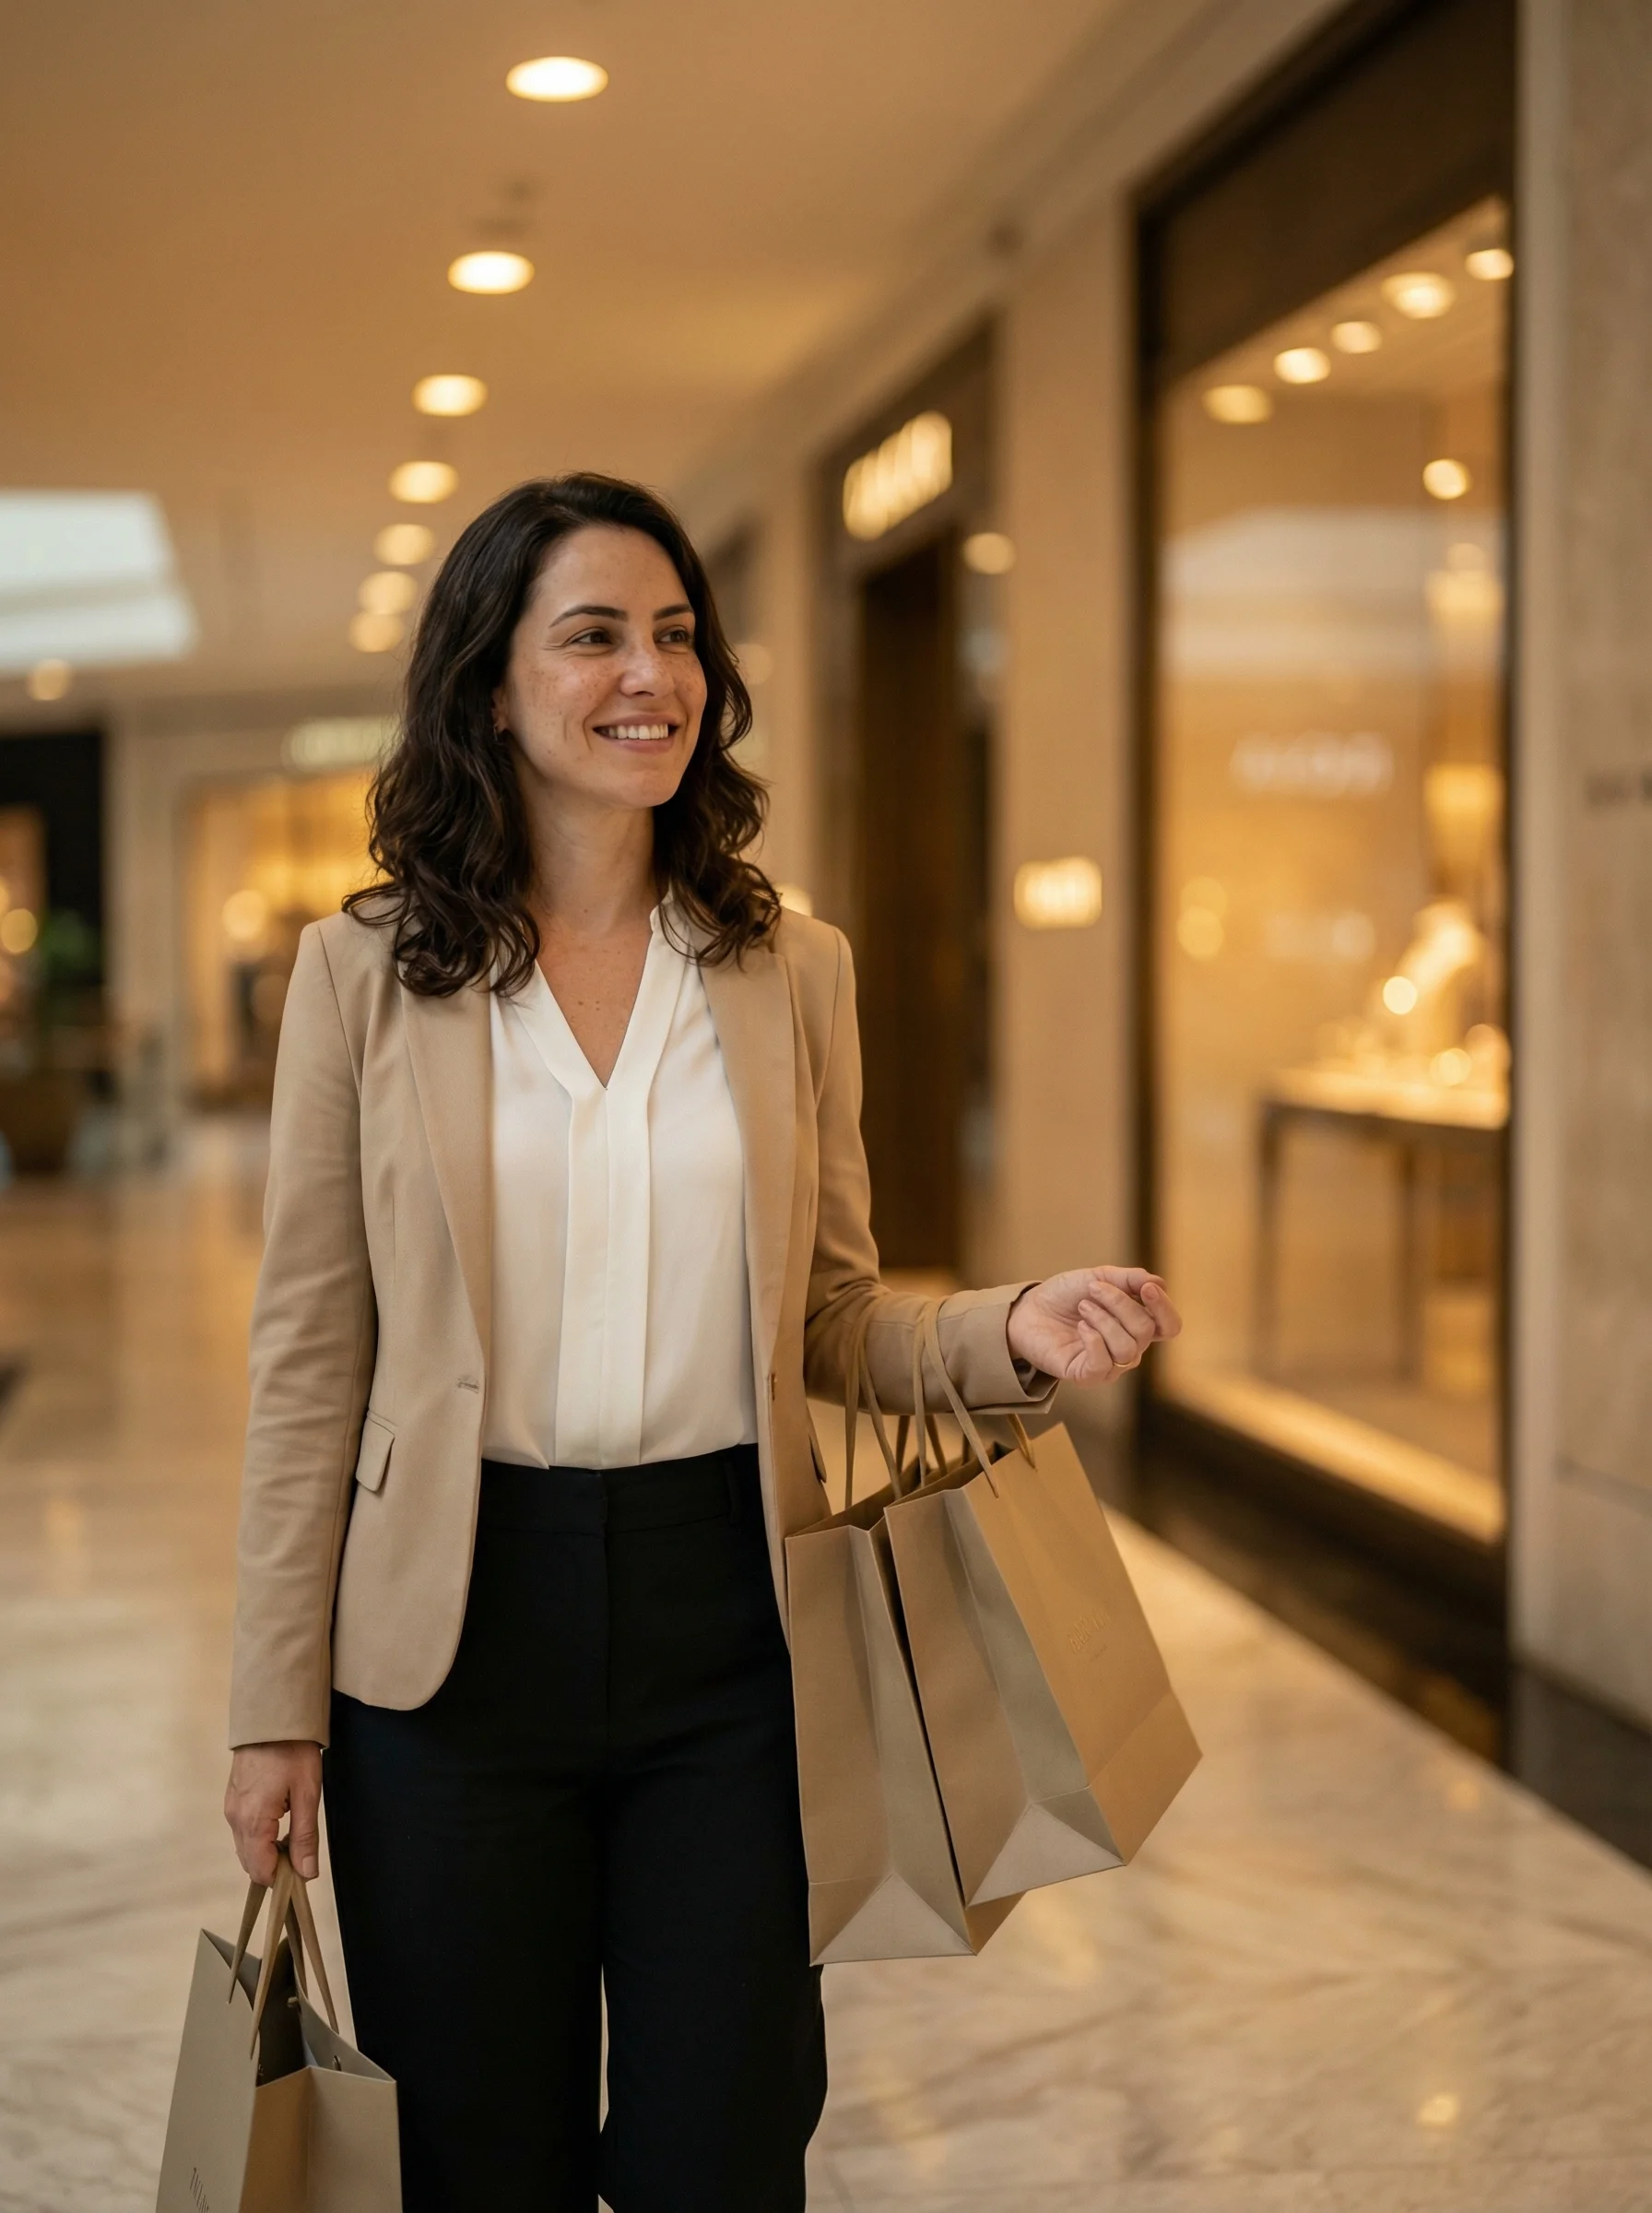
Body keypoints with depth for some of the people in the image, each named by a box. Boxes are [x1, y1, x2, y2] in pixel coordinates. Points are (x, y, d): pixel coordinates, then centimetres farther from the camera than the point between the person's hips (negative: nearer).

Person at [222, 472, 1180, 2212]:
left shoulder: (792, 969, 4)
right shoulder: (365, 971, -2)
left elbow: (830, 1317, 9)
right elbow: (310, 1360, -1)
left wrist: (1015, 1332, -12)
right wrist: (279, 1708, -2)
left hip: (727, 1624, 1)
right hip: (460, 1631, -1)